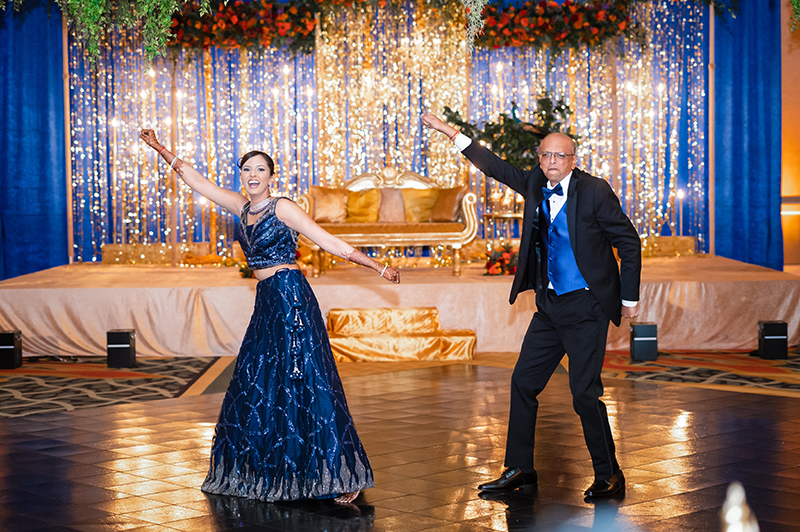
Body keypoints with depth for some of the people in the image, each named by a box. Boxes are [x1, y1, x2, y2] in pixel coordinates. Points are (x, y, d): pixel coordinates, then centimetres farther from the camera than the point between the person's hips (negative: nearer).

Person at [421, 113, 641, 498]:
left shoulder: (594, 191, -11)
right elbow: (498, 168, 17)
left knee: (584, 392, -9)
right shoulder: (534, 185, 5)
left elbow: (629, 243, -6)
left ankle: (609, 476, 5)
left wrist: (629, 298, -4)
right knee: (523, 382, 9)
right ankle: (520, 469, 21)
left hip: (585, 307, -7)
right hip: (550, 306, 7)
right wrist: (451, 133, 14)